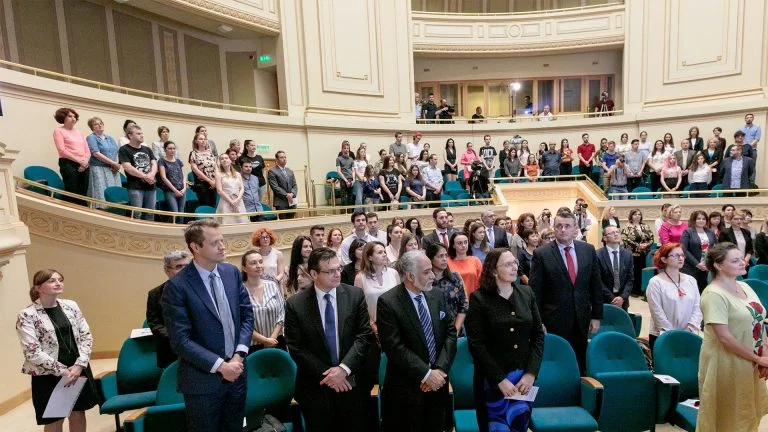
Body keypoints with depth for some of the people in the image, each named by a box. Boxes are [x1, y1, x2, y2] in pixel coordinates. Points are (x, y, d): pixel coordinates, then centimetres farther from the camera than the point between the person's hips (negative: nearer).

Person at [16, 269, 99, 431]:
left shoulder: (71, 305, 2)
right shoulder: (27, 315, -10)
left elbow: (86, 336, 2)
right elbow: (32, 352, -14)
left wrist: (79, 365, -10)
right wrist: (62, 370, -15)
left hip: (78, 370, 4)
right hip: (48, 376, -4)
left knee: (78, 414, 15)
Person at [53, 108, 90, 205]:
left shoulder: (79, 133, 21)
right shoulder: (58, 131, 4)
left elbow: (87, 151, 15)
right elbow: (62, 150, -8)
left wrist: (85, 161, -5)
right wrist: (79, 161, -14)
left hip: (84, 166, 6)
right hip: (69, 164, -6)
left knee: (82, 196, 4)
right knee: (71, 194, -9)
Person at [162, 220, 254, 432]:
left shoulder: (232, 272, -1)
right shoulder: (177, 286, -17)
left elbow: (247, 315, 3)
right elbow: (181, 340, -18)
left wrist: (238, 355, -9)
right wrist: (220, 365, -18)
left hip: (236, 372, 5)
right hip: (203, 379, -4)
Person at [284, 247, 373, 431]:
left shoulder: (355, 295, -5)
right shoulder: (295, 304, -8)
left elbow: (365, 335, -7)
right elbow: (296, 348, -7)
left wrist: (344, 368, -17)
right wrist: (325, 374, -13)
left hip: (352, 383, 1)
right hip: (316, 387, -1)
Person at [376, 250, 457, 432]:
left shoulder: (438, 296, 2)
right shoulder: (388, 302, -15)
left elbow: (450, 332, 1)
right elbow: (395, 347, -19)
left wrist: (440, 369, -11)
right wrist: (426, 374, -18)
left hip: (437, 382, 5)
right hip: (406, 387, -5)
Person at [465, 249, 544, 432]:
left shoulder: (527, 293, 2)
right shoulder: (479, 299, -10)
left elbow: (538, 335, 4)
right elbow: (476, 345, -11)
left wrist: (531, 373, -5)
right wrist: (500, 379, -13)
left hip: (524, 376, 4)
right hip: (493, 379, -3)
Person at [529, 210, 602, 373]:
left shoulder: (588, 250, 3)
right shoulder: (541, 254, -8)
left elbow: (596, 285, 8)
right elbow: (535, 291, -7)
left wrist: (597, 315, 7)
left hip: (582, 320, 3)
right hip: (554, 321, -3)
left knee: (580, 365, 12)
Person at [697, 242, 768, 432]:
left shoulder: (745, 286, 5)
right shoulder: (714, 294, -21)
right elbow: (724, 337, -22)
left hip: (750, 363, 7)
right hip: (726, 365, -7)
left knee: (746, 413, 20)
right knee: (727, 416, 9)